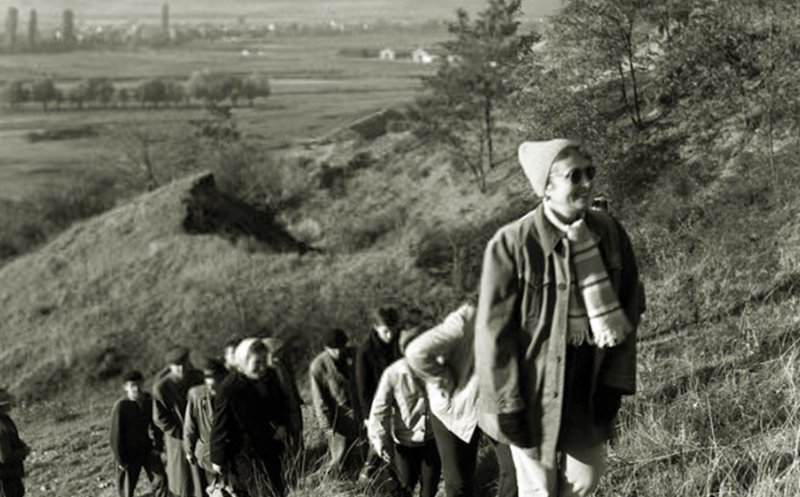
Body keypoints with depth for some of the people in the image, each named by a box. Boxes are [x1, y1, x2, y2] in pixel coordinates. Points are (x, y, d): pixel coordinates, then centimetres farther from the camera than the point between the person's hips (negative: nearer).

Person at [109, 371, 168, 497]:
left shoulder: (148, 401, -5)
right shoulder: (120, 406, -19)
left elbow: (155, 425, 6)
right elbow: (115, 434, -15)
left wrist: (157, 446, -2)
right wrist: (120, 459, -12)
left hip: (147, 449, 4)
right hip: (129, 452, -4)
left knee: (160, 479, 0)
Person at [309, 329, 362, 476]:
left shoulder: (352, 356, -5)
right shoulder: (317, 367, -16)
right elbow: (319, 399, -11)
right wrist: (327, 426, -11)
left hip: (355, 411, 4)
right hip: (336, 415, -4)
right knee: (339, 460, -1)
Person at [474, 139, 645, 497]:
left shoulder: (609, 233, -6)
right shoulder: (511, 244, -19)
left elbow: (628, 310, 3)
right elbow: (494, 331, -14)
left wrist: (615, 382, -1)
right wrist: (507, 405, -13)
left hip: (589, 390, 4)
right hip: (535, 391, -4)